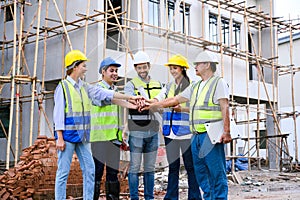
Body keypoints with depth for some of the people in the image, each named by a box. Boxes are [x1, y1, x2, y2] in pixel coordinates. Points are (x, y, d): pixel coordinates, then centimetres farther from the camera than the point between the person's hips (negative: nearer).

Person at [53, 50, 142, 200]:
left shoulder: (84, 87, 12)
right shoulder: (62, 87, -7)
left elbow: (104, 93, 10)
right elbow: (58, 114, -10)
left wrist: (129, 97, 7)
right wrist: (60, 138, -13)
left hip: (82, 136, 7)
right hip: (67, 136, -7)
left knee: (89, 169, 6)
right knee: (63, 172, -2)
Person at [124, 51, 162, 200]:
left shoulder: (157, 85, 12)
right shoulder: (131, 85, -2)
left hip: (152, 132, 4)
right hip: (137, 132, -4)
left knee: (150, 168, 12)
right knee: (134, 167, 0)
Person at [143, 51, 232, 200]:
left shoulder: (218, 83, -2)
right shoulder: (195, 87, 21)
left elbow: (225, 108, -11)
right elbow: (175, 100, 22)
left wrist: (226, 131, -19)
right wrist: (152, 105, 19)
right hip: (196, 136, 8)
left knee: (217, 172, -5)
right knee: (200, 171, 11)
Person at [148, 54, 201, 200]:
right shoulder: (168, 87, 15)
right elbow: (157, 100, 2)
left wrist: (182, 108, -21)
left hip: (186, 131, -5)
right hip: (170, 131, 5)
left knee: (190, 166, 0)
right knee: (173, 166, 10)